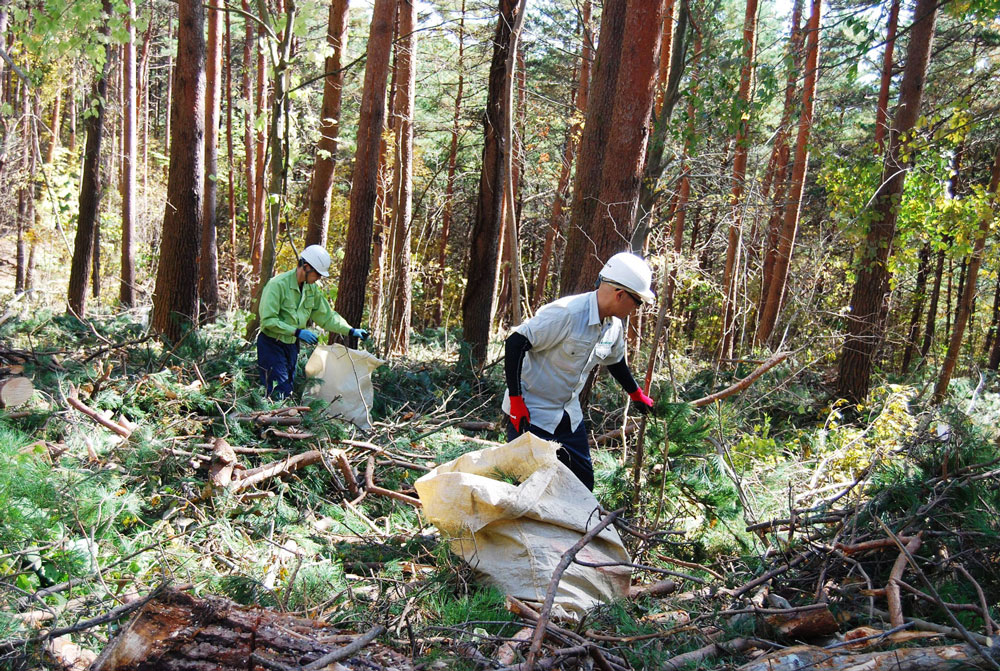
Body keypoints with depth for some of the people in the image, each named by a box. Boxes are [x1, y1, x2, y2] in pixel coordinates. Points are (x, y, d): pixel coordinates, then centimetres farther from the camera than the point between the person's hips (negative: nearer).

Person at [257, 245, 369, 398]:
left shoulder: (311, 289, 5)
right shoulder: (278, 284, -20)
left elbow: (326, 316, 13)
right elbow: (268, 320, -25)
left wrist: (351, 331, 5)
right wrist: (297, 332, -27)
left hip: (292, 345, 8)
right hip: (272, 344, -8)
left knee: (289, 390, 12)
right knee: (279, 393, -13)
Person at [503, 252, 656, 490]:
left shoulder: (614, 326, 1)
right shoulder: (567, 313, -26)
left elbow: (615, 361, 23)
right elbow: (515, 343, -25)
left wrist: (636, 394, 36)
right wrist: (516, 400, -25)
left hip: (569, 415, 8)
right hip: (531, 414, -8)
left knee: (582, 482, 12)